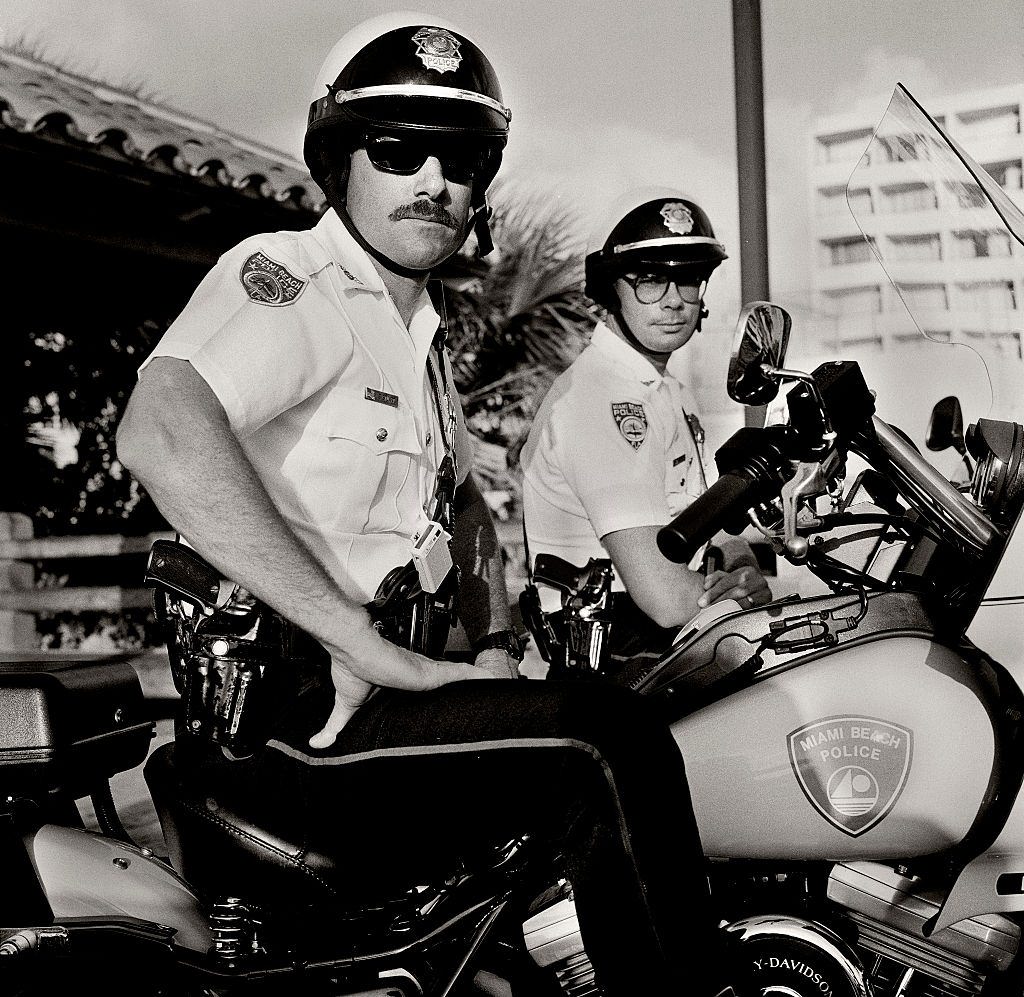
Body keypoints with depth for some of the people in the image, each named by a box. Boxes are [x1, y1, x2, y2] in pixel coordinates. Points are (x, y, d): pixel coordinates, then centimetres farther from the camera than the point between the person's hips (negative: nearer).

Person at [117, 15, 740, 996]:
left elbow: (464, 500, 31)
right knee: (607, 742, -23)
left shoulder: (420, 335, 20)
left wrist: (495, 645, 11)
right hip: (277, 721, -10)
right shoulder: (289, 275, -11)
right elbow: (161, 434, -30)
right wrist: (376, 648, -29)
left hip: (371, 694, 10)